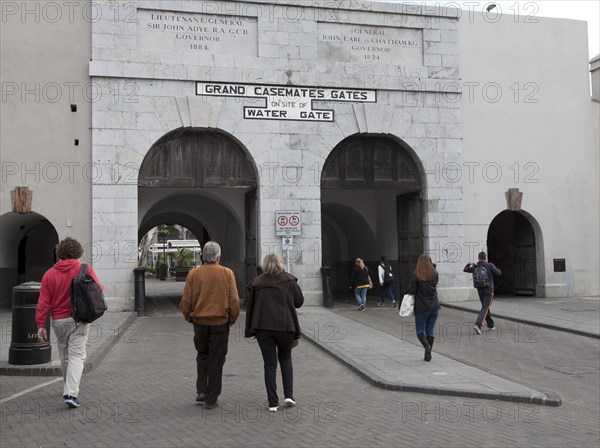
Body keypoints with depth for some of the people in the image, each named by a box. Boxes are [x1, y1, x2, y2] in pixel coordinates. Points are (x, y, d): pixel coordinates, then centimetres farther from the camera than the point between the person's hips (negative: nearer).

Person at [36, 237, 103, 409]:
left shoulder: (49, 274, 0)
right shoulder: (85, 270, -6)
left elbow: (43, 302, -3)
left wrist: (40, 324, -2)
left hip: (58, 321, 3)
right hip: (79, 320, -3)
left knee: (64, 356, 18)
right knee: (77, 356, -3)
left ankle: (70, 390, 34)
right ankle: (71, 393, -17)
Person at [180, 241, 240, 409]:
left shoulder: (193, 273, -2)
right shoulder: (227, 273, -5)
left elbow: (185, 302, -1)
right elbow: (234, 301, -7)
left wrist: (189, 317, 15)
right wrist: (232, 319, 8)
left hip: (199, 322, 2)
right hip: (220, 322, -2)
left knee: (202, 355, 21)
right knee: (216, 360, 7)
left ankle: (201, 391, 11)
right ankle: (211, 399, 11)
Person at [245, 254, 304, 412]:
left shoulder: (257, 282, 1)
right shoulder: (289, 280, 0)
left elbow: (250, 306, 5)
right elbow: (299, 301, 2)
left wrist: (249, 328, 12)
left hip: (263, 327, 0)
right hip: (286, 326, 0)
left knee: (270, 363, 6)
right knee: (285, 358, 20)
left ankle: (273, 402, 5)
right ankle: (289, 395, 9)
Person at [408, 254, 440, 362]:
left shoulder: (415, 275, -14)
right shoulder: (435, 273, 0)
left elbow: (411, 291, -14)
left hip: (421, 308, -4)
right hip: (434, 306, 4)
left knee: (420, 330, 10)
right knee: (430, 329, 13)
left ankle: (427, 346, -16)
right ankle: (428, 354, 13)